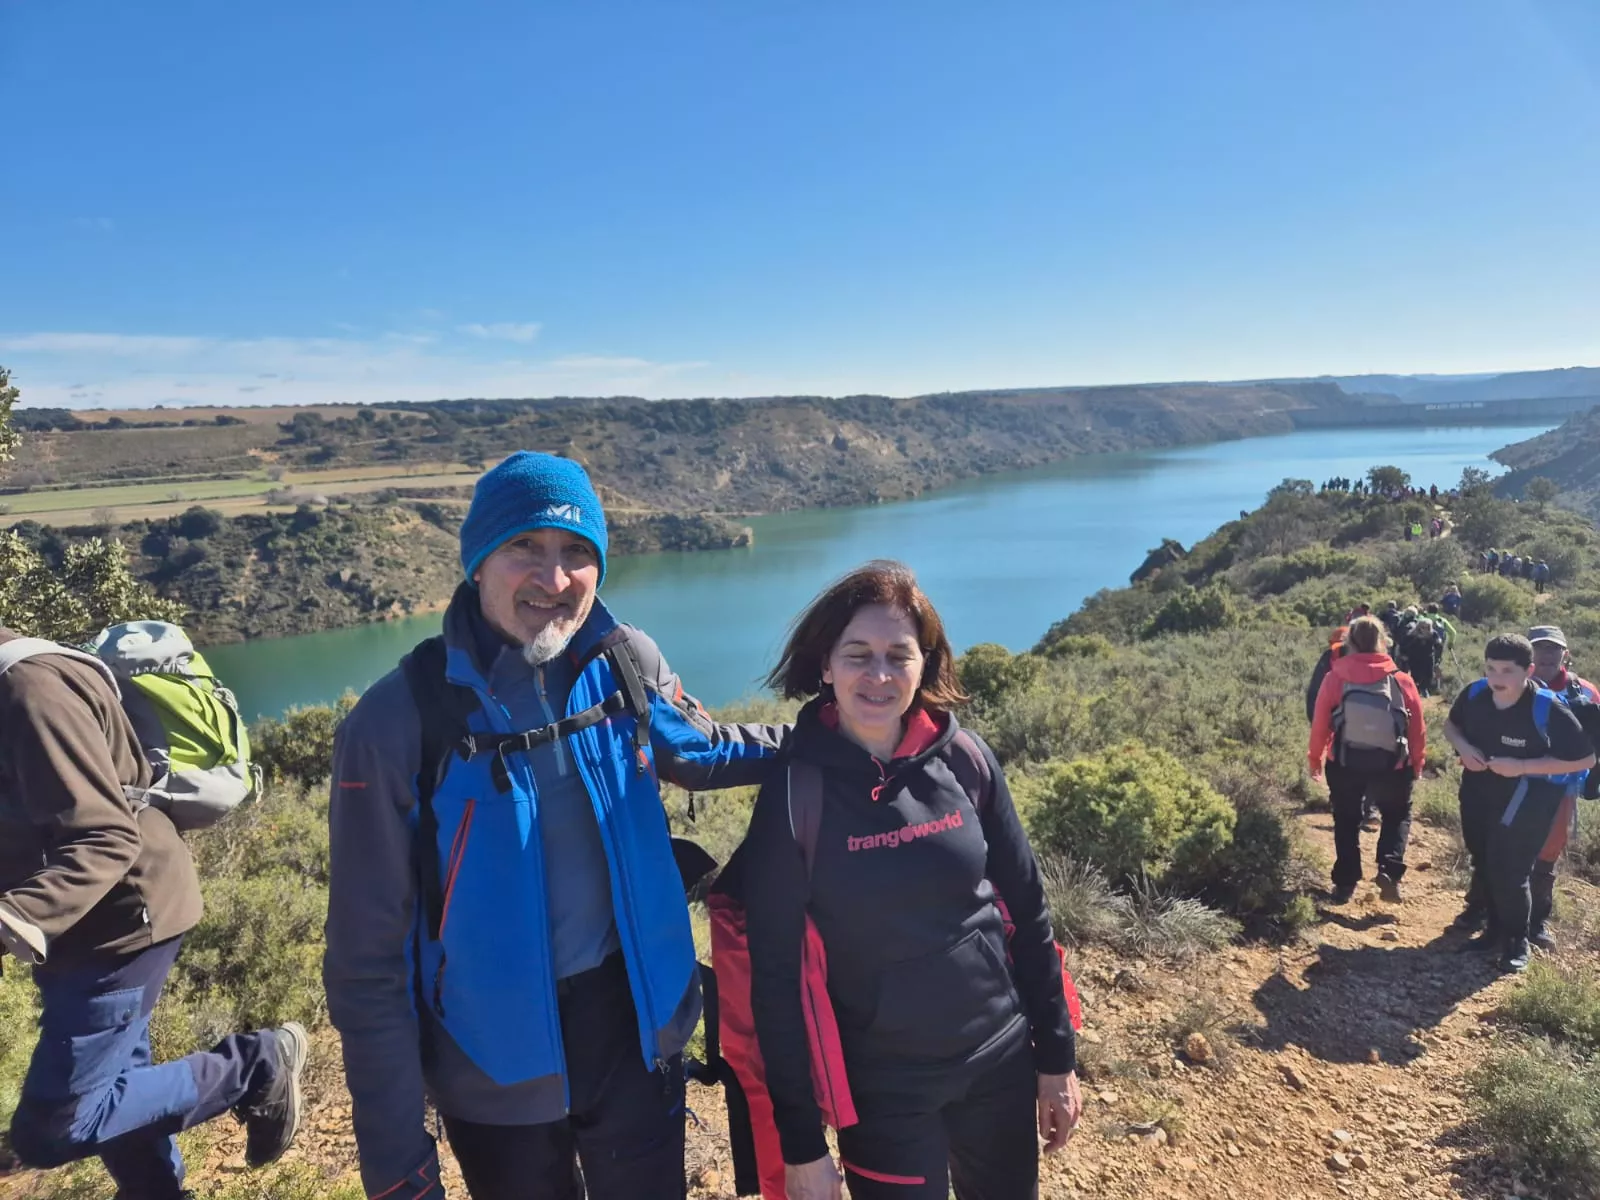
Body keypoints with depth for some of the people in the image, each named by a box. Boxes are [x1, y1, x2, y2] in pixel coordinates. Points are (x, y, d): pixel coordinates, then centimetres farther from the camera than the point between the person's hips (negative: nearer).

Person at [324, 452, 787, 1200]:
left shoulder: (627, 664, -10)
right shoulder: (400, 719, -19)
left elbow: (698, 749, 12)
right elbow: (369, 956, -13)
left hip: (634, 1019, 3)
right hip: (496, 1062, -2)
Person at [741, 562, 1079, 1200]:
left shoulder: (964, 759, -9)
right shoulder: (795, 793, -17)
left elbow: (1026, 911, 1)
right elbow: (775, 978, -12)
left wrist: (1056, 1056, 6)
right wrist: (800, 1141, -9)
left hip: (1002, 1062, 3)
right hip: (883, 1090, -3)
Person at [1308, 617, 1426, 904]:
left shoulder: (1335, 678, -8)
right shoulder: (1401, 680, -5)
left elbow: (1320, 723, -3)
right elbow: (1417, 727, 1)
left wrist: (1315, 758, 12)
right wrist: (1417, 762, 16)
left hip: (1345, 764, 0)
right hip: (1391, 766, 0)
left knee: (1346, 821, 17)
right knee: (1397, 816, 22)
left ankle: (1345, 883, 18)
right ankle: (1389, 870, 2)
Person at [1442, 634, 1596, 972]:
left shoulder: (1548, 710, -25)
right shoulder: (1474, 694, -12)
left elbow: (1585, 758, -18)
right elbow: (1451, 724, 8)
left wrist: (1522, 767, -26)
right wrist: (1463, 747, -14)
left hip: (1527, 803, -5)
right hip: (1479, 794, 5)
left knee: (1509, 872, -3)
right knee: (1483, 866, 18)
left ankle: (1516, 942, 21)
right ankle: (1494, 929, 38)